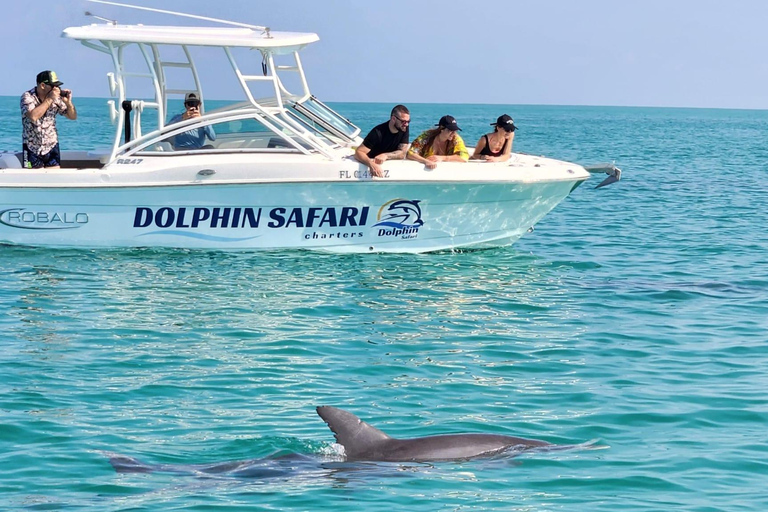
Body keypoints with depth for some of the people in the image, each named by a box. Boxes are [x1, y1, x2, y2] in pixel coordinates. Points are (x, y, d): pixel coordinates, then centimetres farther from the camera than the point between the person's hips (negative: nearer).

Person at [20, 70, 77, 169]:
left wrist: (68, 102, -13)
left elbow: (73, 116, 6)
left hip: (51, 147, 3)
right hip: (32, 148, -3)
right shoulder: (27, 97, -12)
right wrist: (49, 99, -25)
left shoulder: (56, 98, -1)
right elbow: (33, 116, -30)